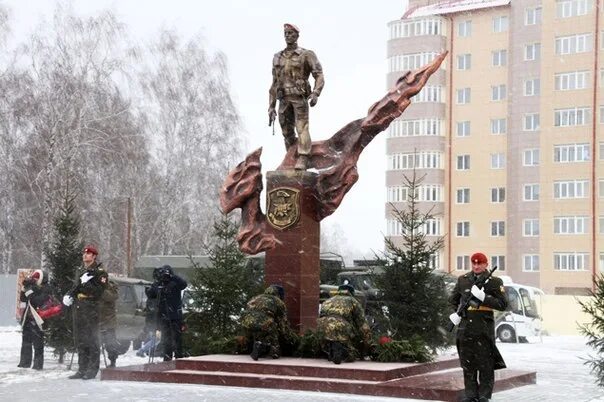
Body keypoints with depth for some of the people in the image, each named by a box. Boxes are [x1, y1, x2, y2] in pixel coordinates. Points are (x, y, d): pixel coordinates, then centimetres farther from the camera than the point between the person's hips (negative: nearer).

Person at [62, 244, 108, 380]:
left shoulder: (100, 272, -5)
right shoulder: (81, 272, 21)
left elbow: (99, 291, -15)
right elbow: (76, 287, 26)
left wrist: (86, 284, -18)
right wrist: (68, 296, 7)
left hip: (91, 309, -8)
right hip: (78, 308, 8)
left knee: (91, 339, -8)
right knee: (80, 340, 11)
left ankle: (92, 370, -3)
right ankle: (82, 369, 17)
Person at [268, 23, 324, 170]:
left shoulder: (307, 55, 1)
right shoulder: (278, 57, 16)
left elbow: (319, 76, -6)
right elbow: (275, 83, 18)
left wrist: (315, 94, -24)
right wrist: (271, 107, 13)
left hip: (300, 98, -5)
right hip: (284, 100, 5)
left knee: (302, 128, -16)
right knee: (287, 133, 5)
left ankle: (302, 160, -25)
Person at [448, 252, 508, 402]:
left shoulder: (494, 282, 1)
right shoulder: (462, 280, 11)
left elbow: (503, 304, -6)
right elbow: (452, 300, 23)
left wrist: (483, 297, -16)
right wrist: (455, 313, 5)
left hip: (484, 329, -3)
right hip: (465, 328, 3)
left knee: (485, 364, 0)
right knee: (468, 364, 8)